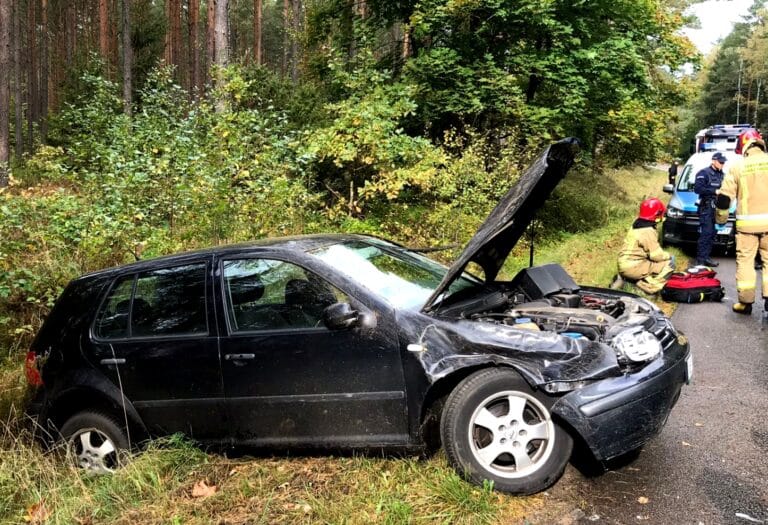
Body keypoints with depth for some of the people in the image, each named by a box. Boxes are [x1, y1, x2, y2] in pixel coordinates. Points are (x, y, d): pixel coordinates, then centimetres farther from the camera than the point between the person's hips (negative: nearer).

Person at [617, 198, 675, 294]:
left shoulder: (636, 225, 9)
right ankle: (648, 286, -15)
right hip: (632, 268, -8)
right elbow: (656, 255, -14)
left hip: (623, 265, 8)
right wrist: (668, 256, 5)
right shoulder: (648, 232, -18)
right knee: (669, 264, -5)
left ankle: (624, 279, 16)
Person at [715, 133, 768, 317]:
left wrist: (721, 217, 14)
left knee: (745, 261, 7)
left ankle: (746, 303, 8)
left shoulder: (738, 166, 1)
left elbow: (725, 196, 0)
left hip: (747, 223, -1)